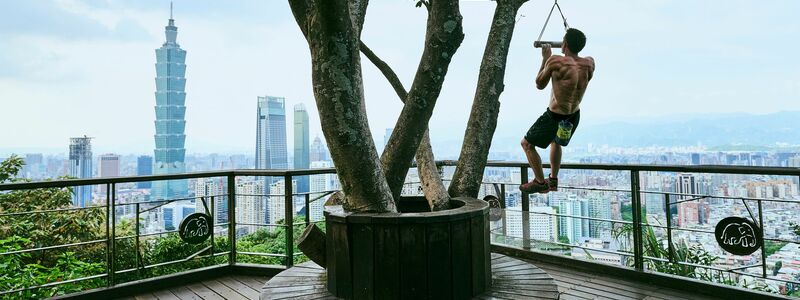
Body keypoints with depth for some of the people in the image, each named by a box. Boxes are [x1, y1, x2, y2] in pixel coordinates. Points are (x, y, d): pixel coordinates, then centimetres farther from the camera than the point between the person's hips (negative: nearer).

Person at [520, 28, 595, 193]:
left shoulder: (556, 61, -22)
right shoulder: (589, 63, -7)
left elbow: (539, 85, -7)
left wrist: (545, 58, 2)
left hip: (555, 117, -6)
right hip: (575, 117, 7)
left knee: (527, 144, 14)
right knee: (555, 142, 34)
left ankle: (540, 182, 17)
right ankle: (553, 180, 41)